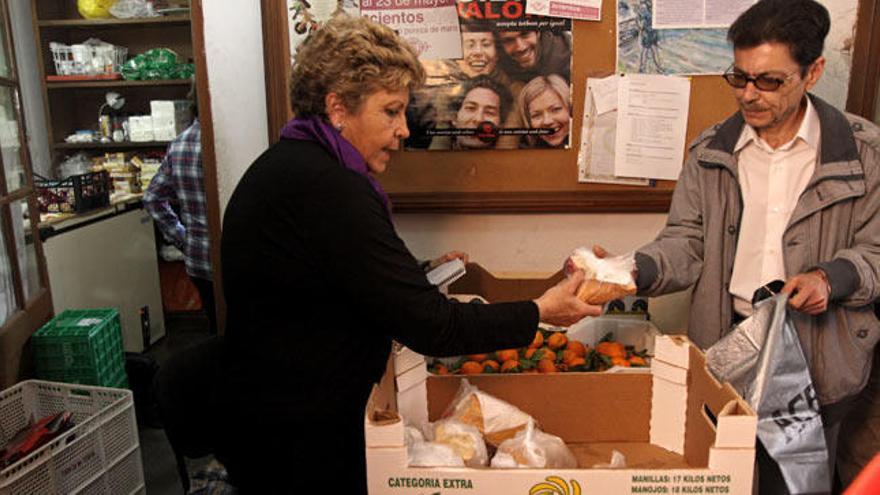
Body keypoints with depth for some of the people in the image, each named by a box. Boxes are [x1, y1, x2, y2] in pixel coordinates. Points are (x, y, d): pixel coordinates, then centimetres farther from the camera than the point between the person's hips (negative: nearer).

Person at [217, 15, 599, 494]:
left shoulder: (291, 164, 5)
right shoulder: (329, 189, -27)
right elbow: (428, 326, -25)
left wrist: (428, 275, 7)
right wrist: (538, 313, -14)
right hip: (301, 440, -10)